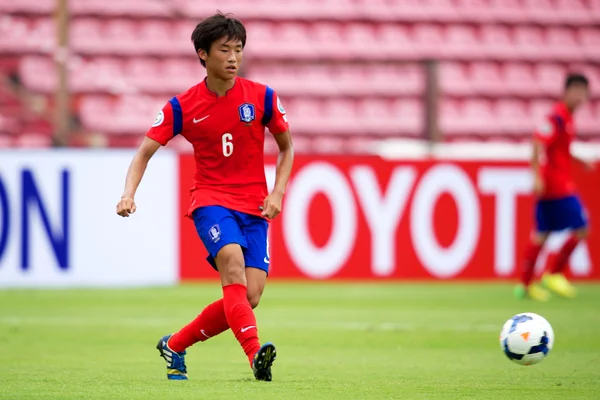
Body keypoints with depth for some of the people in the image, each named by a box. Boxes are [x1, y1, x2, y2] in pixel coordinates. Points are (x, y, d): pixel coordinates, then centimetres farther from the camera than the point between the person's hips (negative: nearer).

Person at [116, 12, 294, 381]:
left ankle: (175, 345, 13)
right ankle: (255, 354, -43)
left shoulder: (262, 97, 0)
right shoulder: (182, 107, -1)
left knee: (249, 297, -10)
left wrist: (278, 193, -1)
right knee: (232, 258, -33)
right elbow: (144, 153, 2)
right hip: (211, 199, -2)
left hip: (254, 207, 2)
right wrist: (129, 195, -16)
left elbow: (286, 147, 13)